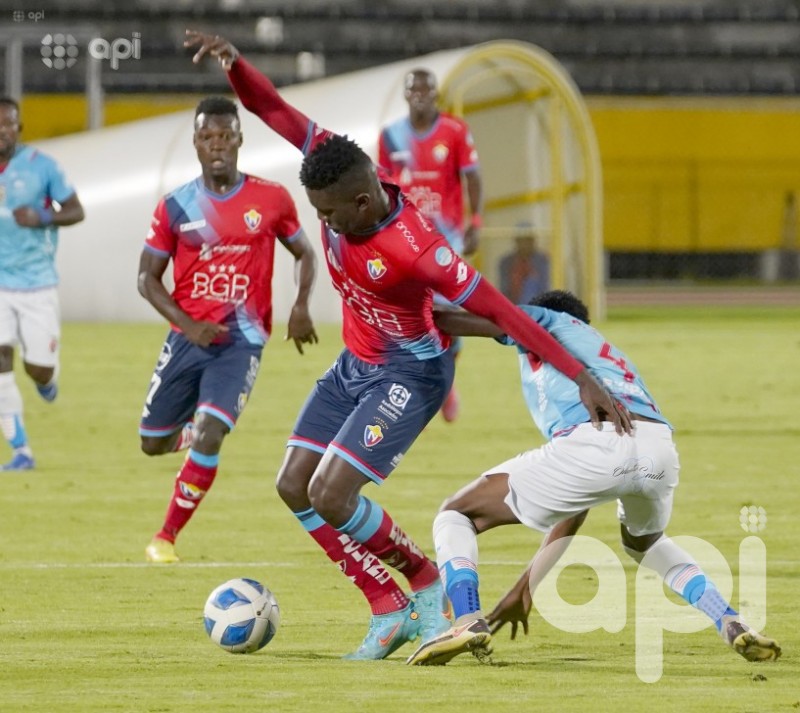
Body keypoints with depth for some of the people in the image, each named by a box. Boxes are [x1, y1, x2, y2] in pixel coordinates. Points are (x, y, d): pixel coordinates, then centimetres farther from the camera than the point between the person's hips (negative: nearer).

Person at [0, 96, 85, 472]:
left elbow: (76, 211, -5)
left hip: (37, 283, -2)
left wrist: (44, 218, -22)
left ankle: (46, 377, 41)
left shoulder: (41, 166, -9)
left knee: (38, 368, 0)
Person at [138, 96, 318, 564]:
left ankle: (167, 538, -7)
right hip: (189, 338, 2)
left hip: (242, 341, -2)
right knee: (154, 443, 9)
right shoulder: (176, 206, -1)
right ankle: (189, 432, 47)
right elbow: (148, 276, 4)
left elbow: (304, 253, 12)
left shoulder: (271, 199, -2)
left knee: (209, 436, -20)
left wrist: (301, 306, -6)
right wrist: (187, 324, -11)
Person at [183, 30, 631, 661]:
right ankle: (390, 612, 10)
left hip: (408, 374, -8)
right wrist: (233, 63, -30)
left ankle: (427, 585, 7)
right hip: (354, 365, 8)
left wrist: (584, 380, -34)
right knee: (294, 487, 3)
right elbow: (277, 113, -12)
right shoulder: (342, 175, -15)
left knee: (332, 497, -17)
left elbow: (501, 312, -32)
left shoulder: (415, 249, -34)